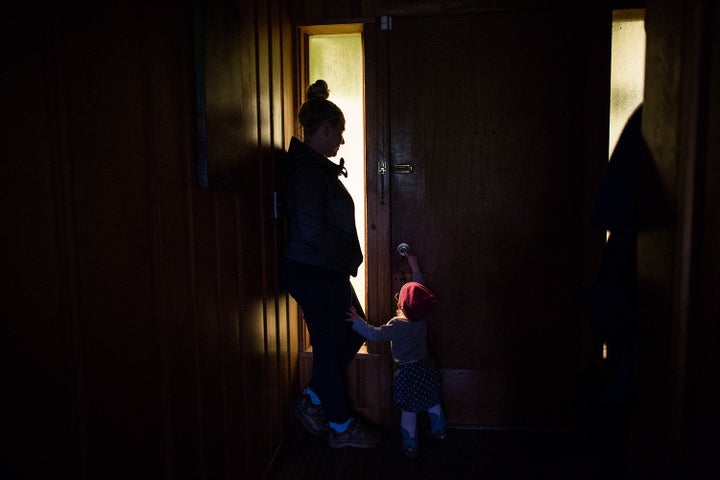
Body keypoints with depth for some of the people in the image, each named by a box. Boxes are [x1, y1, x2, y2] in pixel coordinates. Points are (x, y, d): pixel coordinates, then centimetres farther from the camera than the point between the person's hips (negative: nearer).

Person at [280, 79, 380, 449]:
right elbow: (311, 230, -25)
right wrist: (348, 255, -13)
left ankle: (312, 401, 31)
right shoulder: (307, 169, -19)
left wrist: (347, 257, 10)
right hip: (315, 274, -10)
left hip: (327, 272, 10)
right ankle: (342, 428, 25)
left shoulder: (315, 166, 13)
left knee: (353, 334, 19)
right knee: (330, 348, 5)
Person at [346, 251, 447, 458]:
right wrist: (415, 268, 11)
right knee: (433, 402, 25)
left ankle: (410, 445, 19)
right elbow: (420, 291, 5)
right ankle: (439, 430, 41)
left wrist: (357, 320, -18)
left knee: (408, 411, 9)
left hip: (407, 373, -5)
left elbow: (375, 334, -24)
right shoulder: (423, 319, -7)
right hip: (426, 367, 5)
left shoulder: (397, 325, -23)